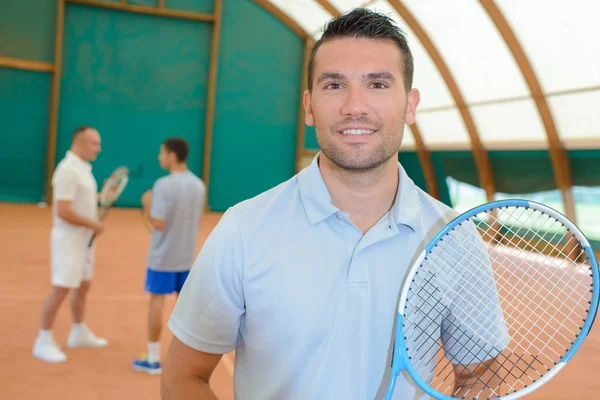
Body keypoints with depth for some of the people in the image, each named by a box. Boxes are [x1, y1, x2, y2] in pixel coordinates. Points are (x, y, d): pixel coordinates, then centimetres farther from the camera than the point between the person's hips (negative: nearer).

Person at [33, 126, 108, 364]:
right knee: (61, 289, -5)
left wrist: (101, 197, 5)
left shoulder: (83, 168, 10)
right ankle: (44, 342, 5)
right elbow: (63, 211, -25)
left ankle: (79, 333, 31)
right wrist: (92, 224, -19)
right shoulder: (68, 170, -20)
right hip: (69, 239, -10)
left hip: (84, 238, 10)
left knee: (83, 286, 17)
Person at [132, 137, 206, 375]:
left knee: (157, 301, 3)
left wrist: (147, 205, -4)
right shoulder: (199, 185, 3)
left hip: (163, 256, -6)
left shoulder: (164, 185, -18)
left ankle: (153, 359, 9)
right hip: (186, 255, 6)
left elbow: (158, 223, -20)